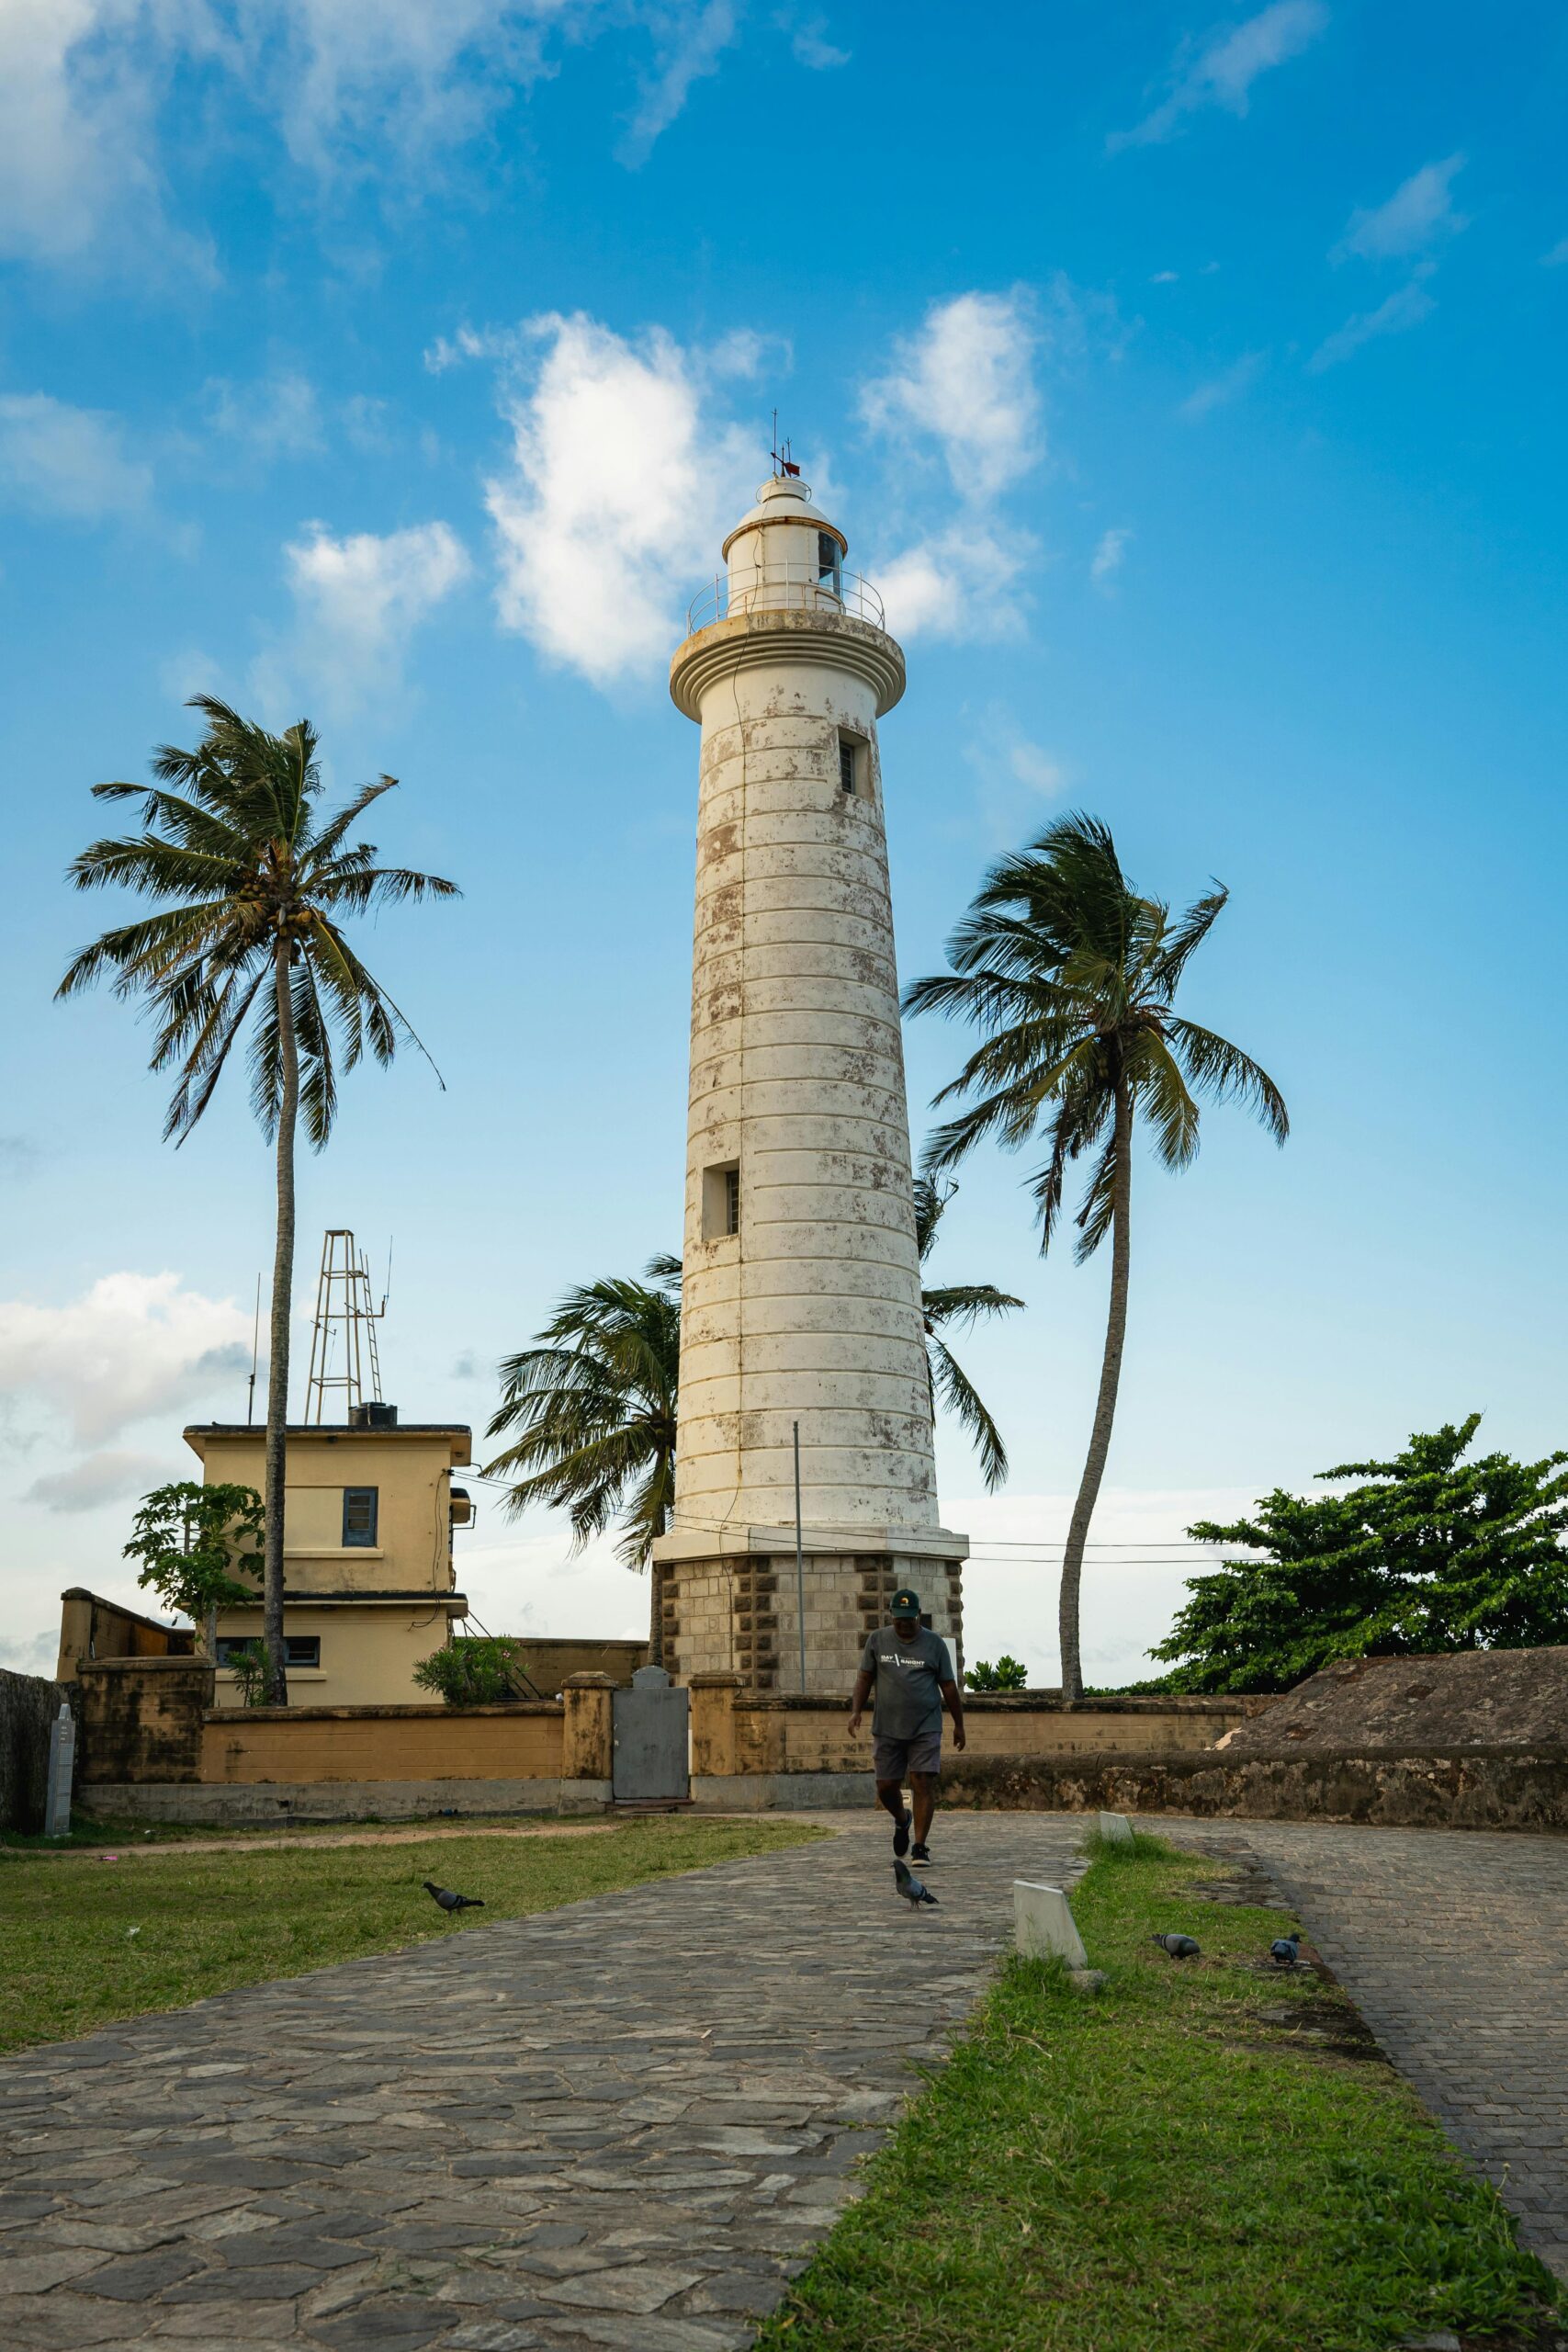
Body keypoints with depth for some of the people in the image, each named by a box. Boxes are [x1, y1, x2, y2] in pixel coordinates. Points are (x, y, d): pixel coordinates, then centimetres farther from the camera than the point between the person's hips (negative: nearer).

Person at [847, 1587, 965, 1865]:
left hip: (925, 1728, -2)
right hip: (886, 1728, 2)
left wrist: (959, 1724, 9)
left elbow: (948, 1686, 6)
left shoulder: (934, 1643, 2)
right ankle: (902, 1821, 36)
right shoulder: (877, 1640, 4)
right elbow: (865, 1678, 8)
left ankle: (920, 1847, -1)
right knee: (886, 1786, 4)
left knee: (924, 1785, -9)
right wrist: (856, 1711, -5)